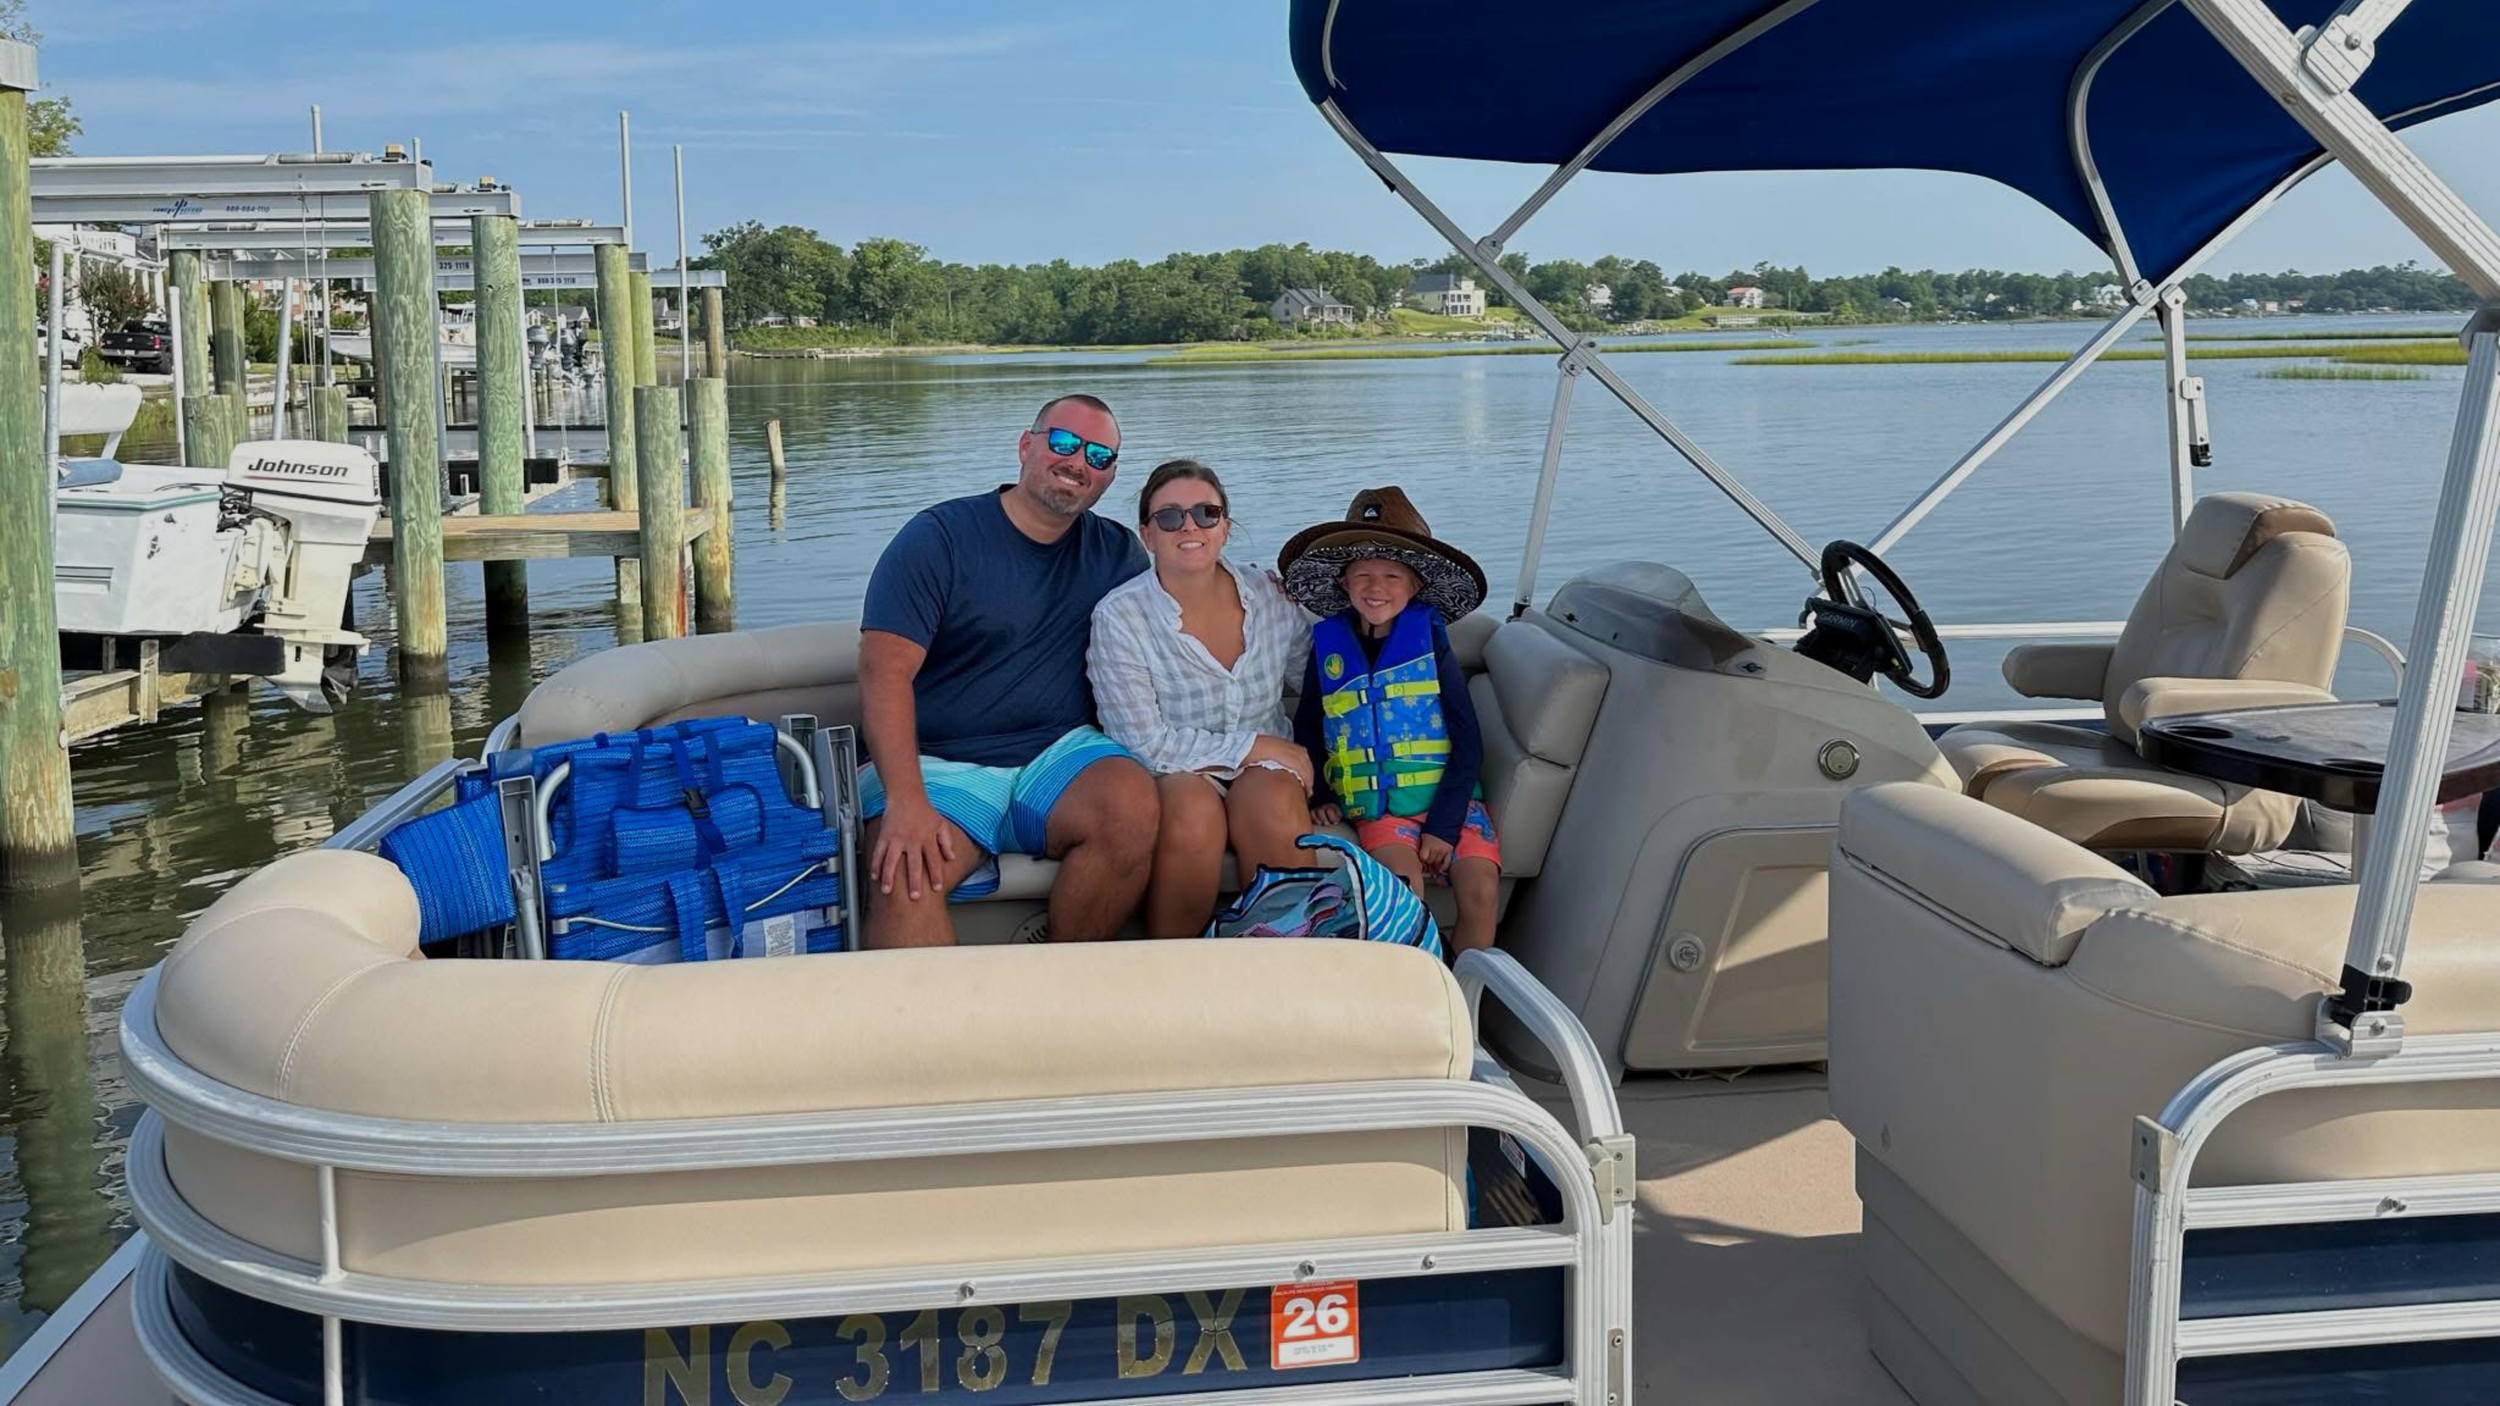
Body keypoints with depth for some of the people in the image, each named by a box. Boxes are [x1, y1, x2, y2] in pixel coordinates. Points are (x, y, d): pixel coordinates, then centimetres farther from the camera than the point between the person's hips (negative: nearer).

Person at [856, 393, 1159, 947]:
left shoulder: (1118, 555, 14)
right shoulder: (939, 538, 0)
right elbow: (885, 670, -11)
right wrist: (905, 798, -24)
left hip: (1057, 754, 3)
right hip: (938, 762, -3)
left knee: (1132, 806, -30)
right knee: (905, 874, -34)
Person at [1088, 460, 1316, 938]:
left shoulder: (1270, 598, 4)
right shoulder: (1119, 617, -7)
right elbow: (1145, 743, -12)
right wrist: (1257, 746, -13)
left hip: (1266, 773, 3)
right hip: (1170, 777, -2)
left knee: (1274, 796, -32)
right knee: (1193, 808, -36)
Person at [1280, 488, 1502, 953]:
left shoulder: (1430, 637, 0)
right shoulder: (1328, 644, 6)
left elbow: (1468, 744, -1)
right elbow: (1306, 730, 19)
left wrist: (1443, 825, -10)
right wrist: (1320, 796, 4)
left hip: (1446, 796, 0)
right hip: (1376, 805, 0)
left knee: (1481, 889, -20)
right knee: (1402, 882, -27)